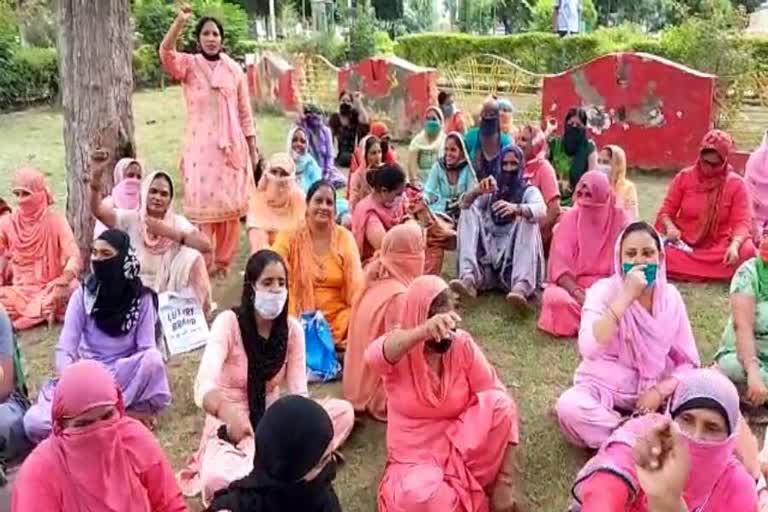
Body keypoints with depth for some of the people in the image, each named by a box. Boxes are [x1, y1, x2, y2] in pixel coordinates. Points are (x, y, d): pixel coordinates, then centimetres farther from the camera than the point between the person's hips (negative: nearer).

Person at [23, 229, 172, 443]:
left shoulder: (141, 297, -5)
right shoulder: (82, 295, -5)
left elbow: (148, 348, -10)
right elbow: (65, 349, -9)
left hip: (127, 375, -1)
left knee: (153, 360, -35)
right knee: (35, 423, -25)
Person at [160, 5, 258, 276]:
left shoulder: (234, 69, 7)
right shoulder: (188, 65, 2)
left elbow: (245, 112, 10)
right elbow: (166, 53, -21)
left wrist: (253, 148, 8)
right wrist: (180, 21, -34)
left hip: (232, 145, 2)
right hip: (200, 146, -2)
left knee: (230, 204, 5)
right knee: (202, 203, -3)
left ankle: (223, 261, 18)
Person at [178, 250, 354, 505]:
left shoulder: (292, 328, -6)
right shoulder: (228, 323, -19)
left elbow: (299, 393, -11)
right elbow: (204, 385, -35)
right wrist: (229, 413, -58)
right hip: (230, 426, -4)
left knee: (343, 411, -17)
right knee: (219, 480, -36)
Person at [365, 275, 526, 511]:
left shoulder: (463, 344, -9)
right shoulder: (400, 348, -14)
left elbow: (501, 397, -12)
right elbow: (374, 356, -41)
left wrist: (508, 478, -19)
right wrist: (424, 331, -61)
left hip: (462, 445, 2)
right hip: (416, 458, -2)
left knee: (498, 403, -25)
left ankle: (482, 481, -7)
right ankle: (472, 492, -4)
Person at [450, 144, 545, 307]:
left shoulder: (529, 191, 11)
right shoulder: (491, 190, 21)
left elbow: (541, 211, -13)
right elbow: (465, 204, 2)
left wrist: (516, 208, -33)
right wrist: (478, 191, -19)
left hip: (515, 261, -2)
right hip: (487, 260, 2)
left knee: (527, 217, -22)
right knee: (469, 212, -10)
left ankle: (521, 285, -44)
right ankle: (469, 277, -33)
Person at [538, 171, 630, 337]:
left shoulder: (620, 219, -3)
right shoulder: (569, 218, -4)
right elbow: (559, 265, -10)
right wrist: (579, 294, -25)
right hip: (572, 284, 0)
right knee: (556, 298, -32)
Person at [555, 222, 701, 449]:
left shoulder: (670, 296, -3)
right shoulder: (603, 290, -13)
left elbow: (688, 362, 1)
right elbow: (589, 349, -31)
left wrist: (660, 391, -17)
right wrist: (626, 296, -31)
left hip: (654, 393, 2)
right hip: (604, 390, -2)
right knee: (569, 406, -33)